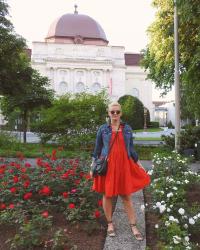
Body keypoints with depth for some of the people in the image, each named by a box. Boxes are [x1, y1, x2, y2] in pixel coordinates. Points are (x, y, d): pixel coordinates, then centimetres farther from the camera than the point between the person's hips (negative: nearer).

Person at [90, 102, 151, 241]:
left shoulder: (127, 129, 5)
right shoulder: (103, 129, 1)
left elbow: (131, 148, 11)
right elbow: (97, 149, 5)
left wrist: (139, 164, 9)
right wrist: (93, 166, 2)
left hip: (124, 166, 1)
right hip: (107, 166, -1)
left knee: (127, 197, 5)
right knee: (107, 195, 8)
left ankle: (134, 227, 15)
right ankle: (110, 223, 25)